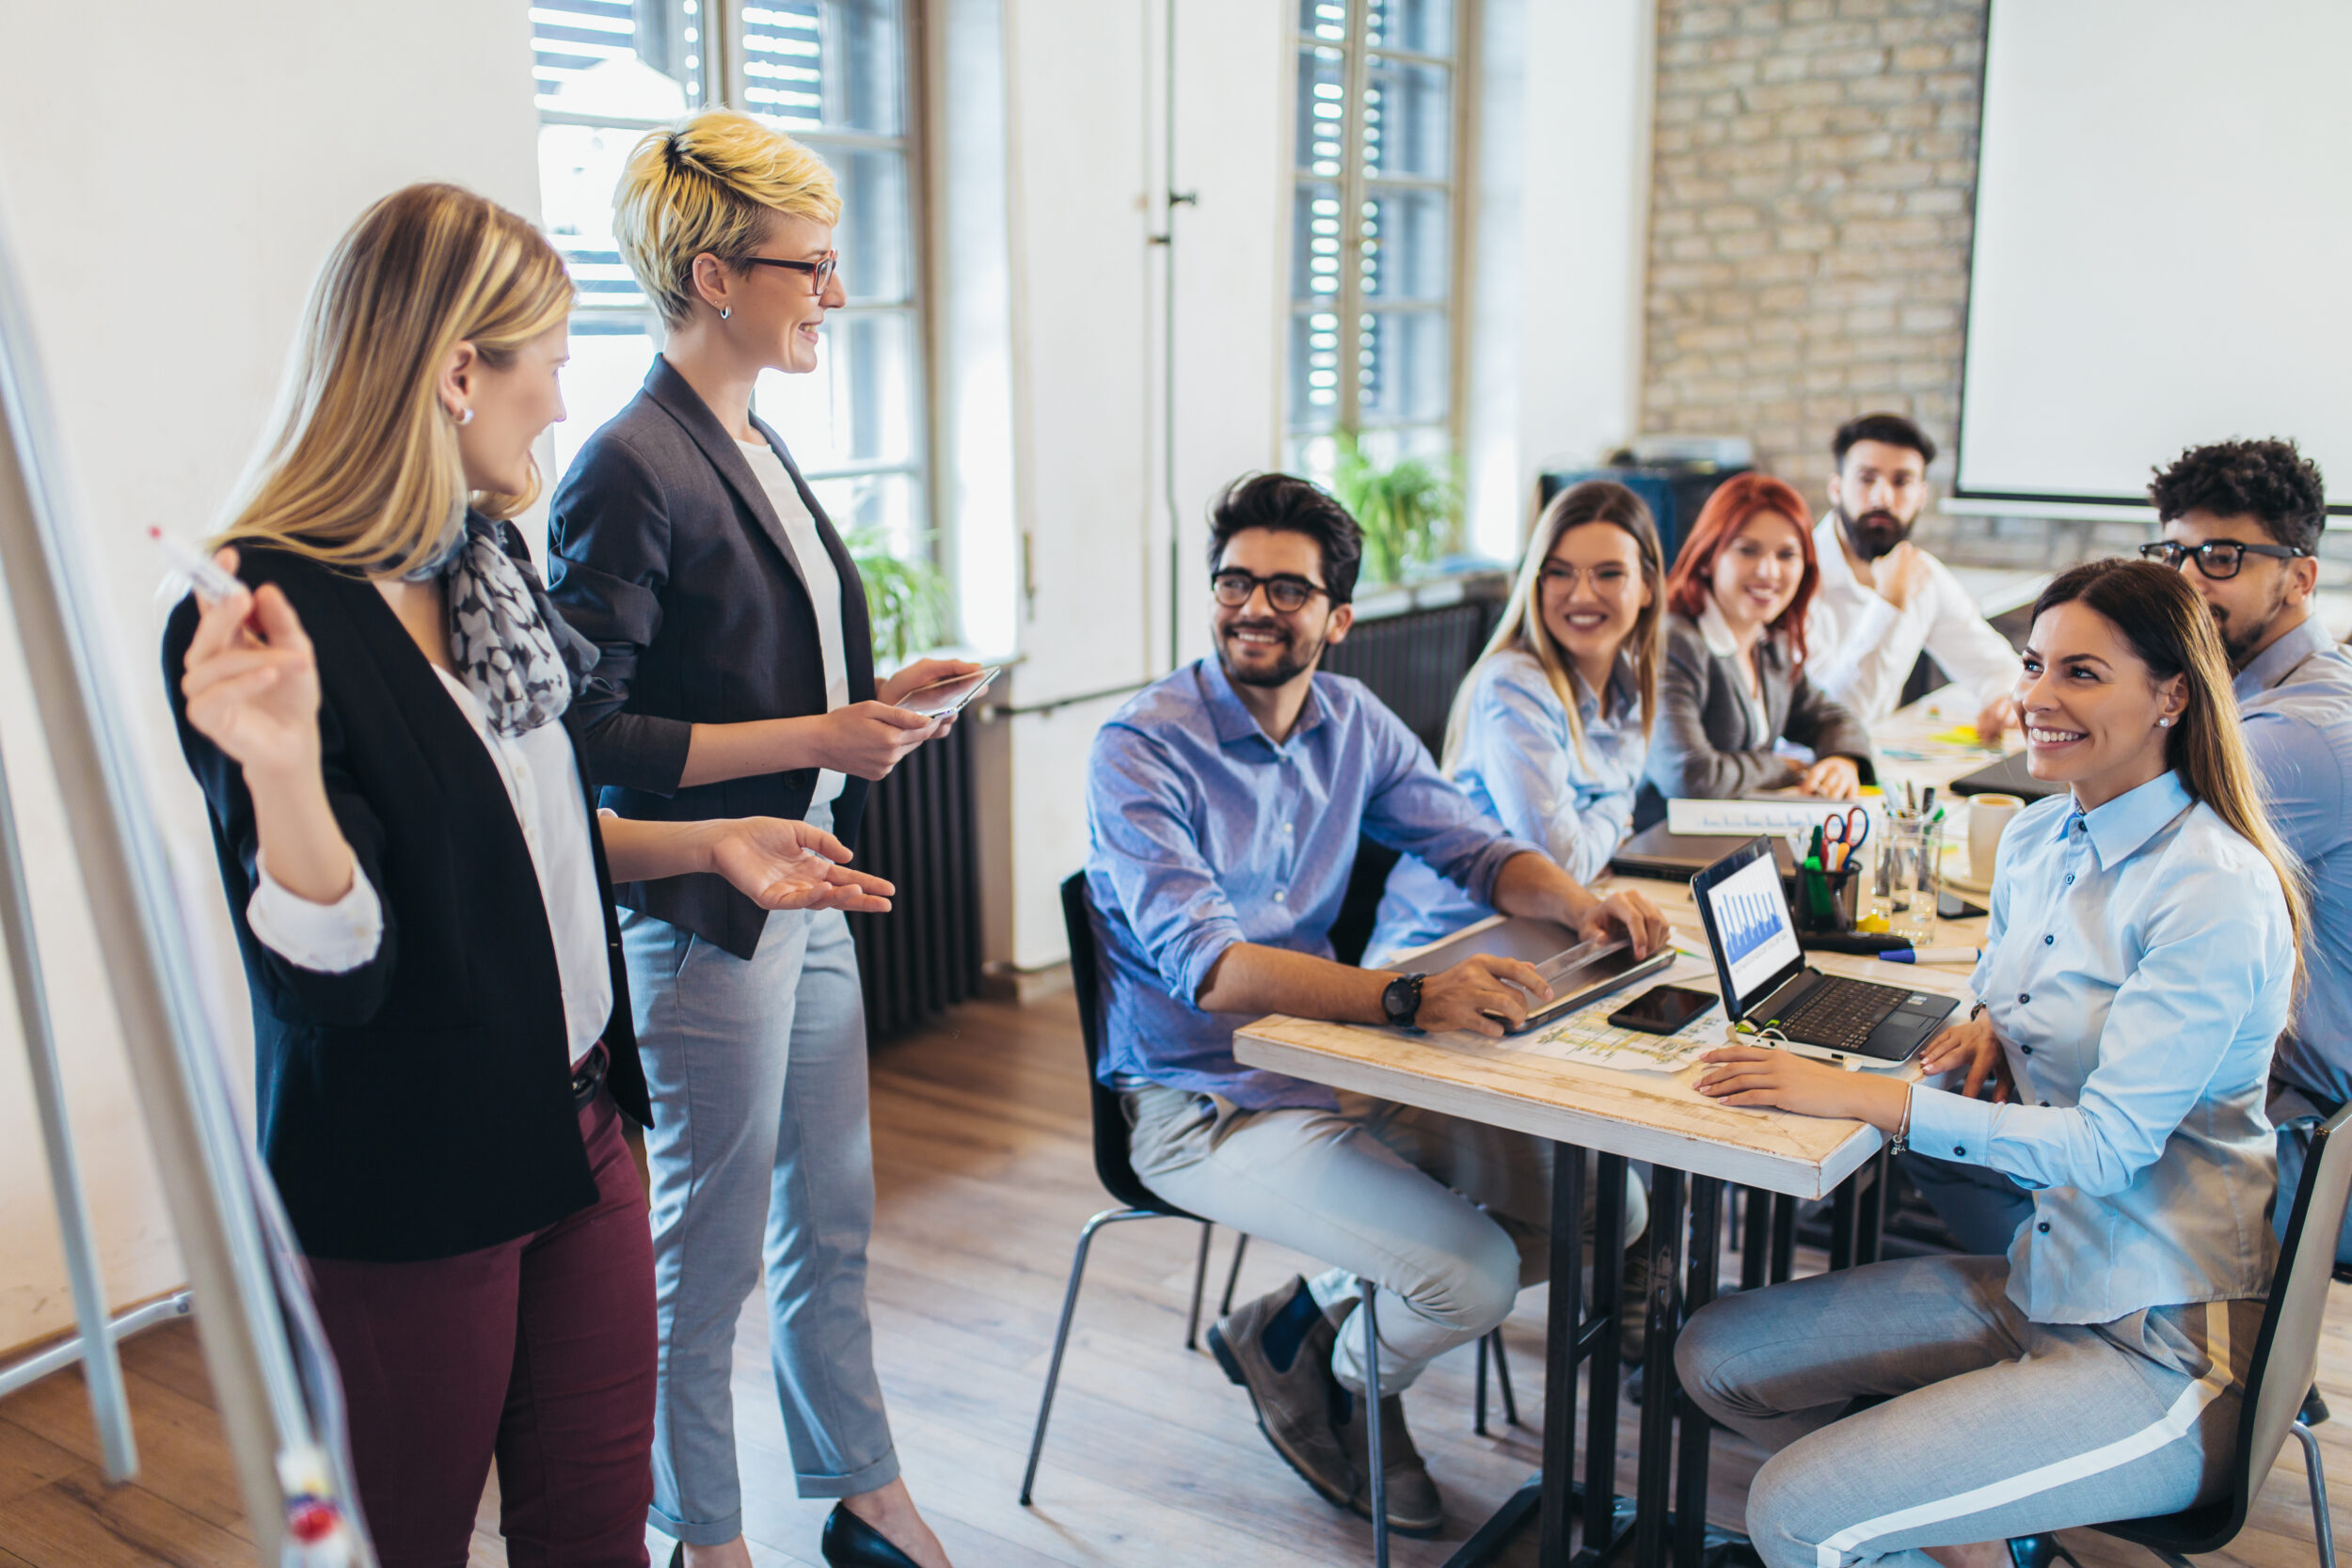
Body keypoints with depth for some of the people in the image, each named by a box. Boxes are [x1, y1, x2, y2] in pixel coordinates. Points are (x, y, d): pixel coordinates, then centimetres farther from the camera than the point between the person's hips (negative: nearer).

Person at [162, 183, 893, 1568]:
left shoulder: (490, 557, 5)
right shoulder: (263, 616, -20)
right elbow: (331, 972, -23)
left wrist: (707, 843, 7)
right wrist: (280, 765, -39)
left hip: (576, 1128, 7)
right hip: (406, 1191, -7)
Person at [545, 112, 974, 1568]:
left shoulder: (756, 447, 11)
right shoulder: (629, 474, -17)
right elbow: (594, 738, -20)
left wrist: (870, 700, 6)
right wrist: (813, 740, -20)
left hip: (808, 893, 9)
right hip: (707, 917, -9)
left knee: (832, 1224, 19)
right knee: (711, 1254, 8)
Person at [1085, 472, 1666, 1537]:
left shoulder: (1352, 722, 3)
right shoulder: (1141, 749, -19)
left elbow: (1475, 847, 8)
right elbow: (1203, 965, -30)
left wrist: (1580, 904, -15)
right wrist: (1410, 997, -42)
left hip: (1330, 1062, 7)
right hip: (1201, 1105, -7)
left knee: (1603, 1202, 3)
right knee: (1474, 1275, -20)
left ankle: (1307, 1320, 16)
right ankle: (1339, 1386, 15)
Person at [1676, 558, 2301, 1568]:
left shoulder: (2217, 894, -19)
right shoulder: (2033, 841, 5)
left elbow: (2107, 1144, -24)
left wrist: (1860, 1096, -27)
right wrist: (1988, 1026, 2)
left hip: (2164, 1347, -8)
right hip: (2040, 1283, 8)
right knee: (1716, 1356, 3)